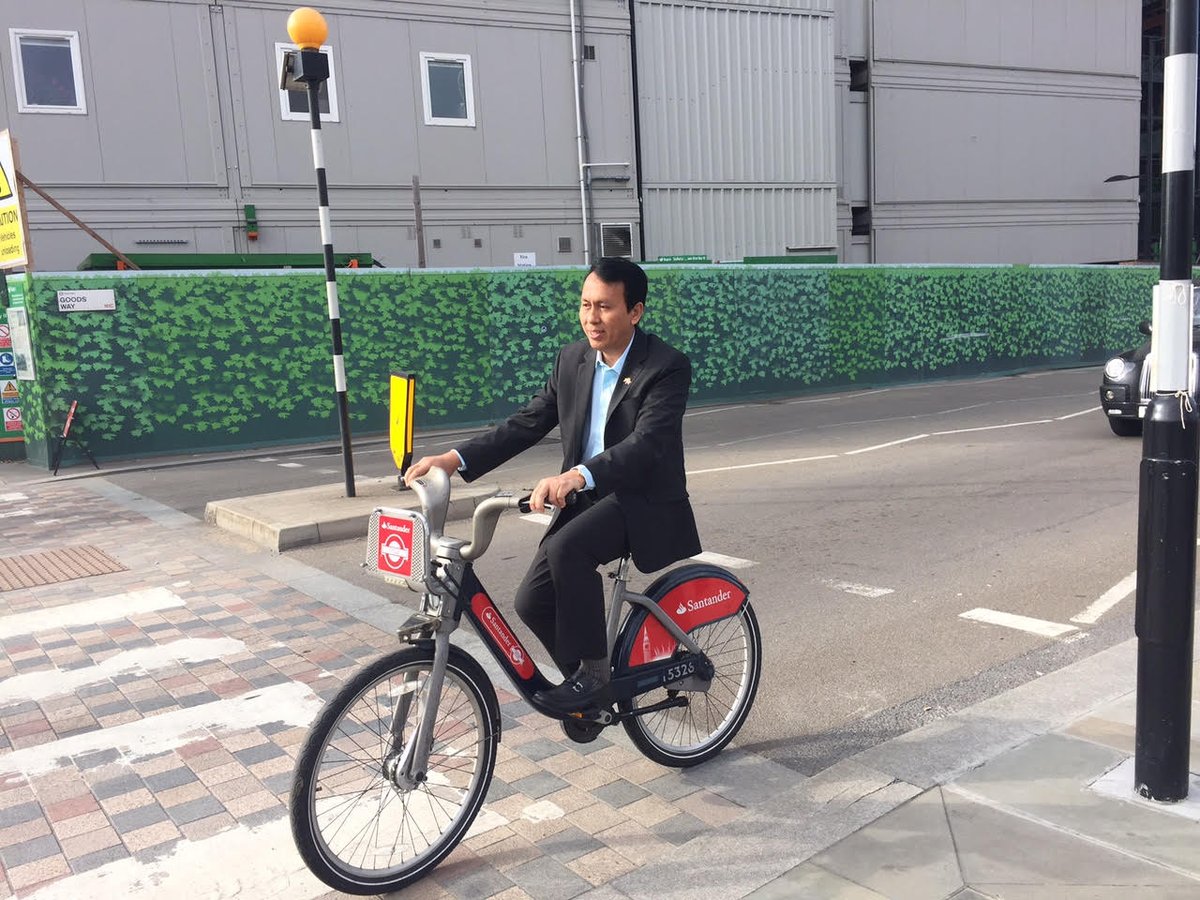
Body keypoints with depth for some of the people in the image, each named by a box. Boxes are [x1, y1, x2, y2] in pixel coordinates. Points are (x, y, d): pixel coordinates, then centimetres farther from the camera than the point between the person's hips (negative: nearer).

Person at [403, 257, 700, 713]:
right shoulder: (572, 359, 4)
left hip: (644, 501, -6)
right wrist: (456, 458, -9)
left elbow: (647, 441, -29)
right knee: (533, 601, -7)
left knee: (567, 549, -32)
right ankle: (587, 679, 18)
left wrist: (577, 475, -46)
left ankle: (593, 672, -14)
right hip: (586, 498, 6)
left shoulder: (668, 367, -15)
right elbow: (528, 422, 4)